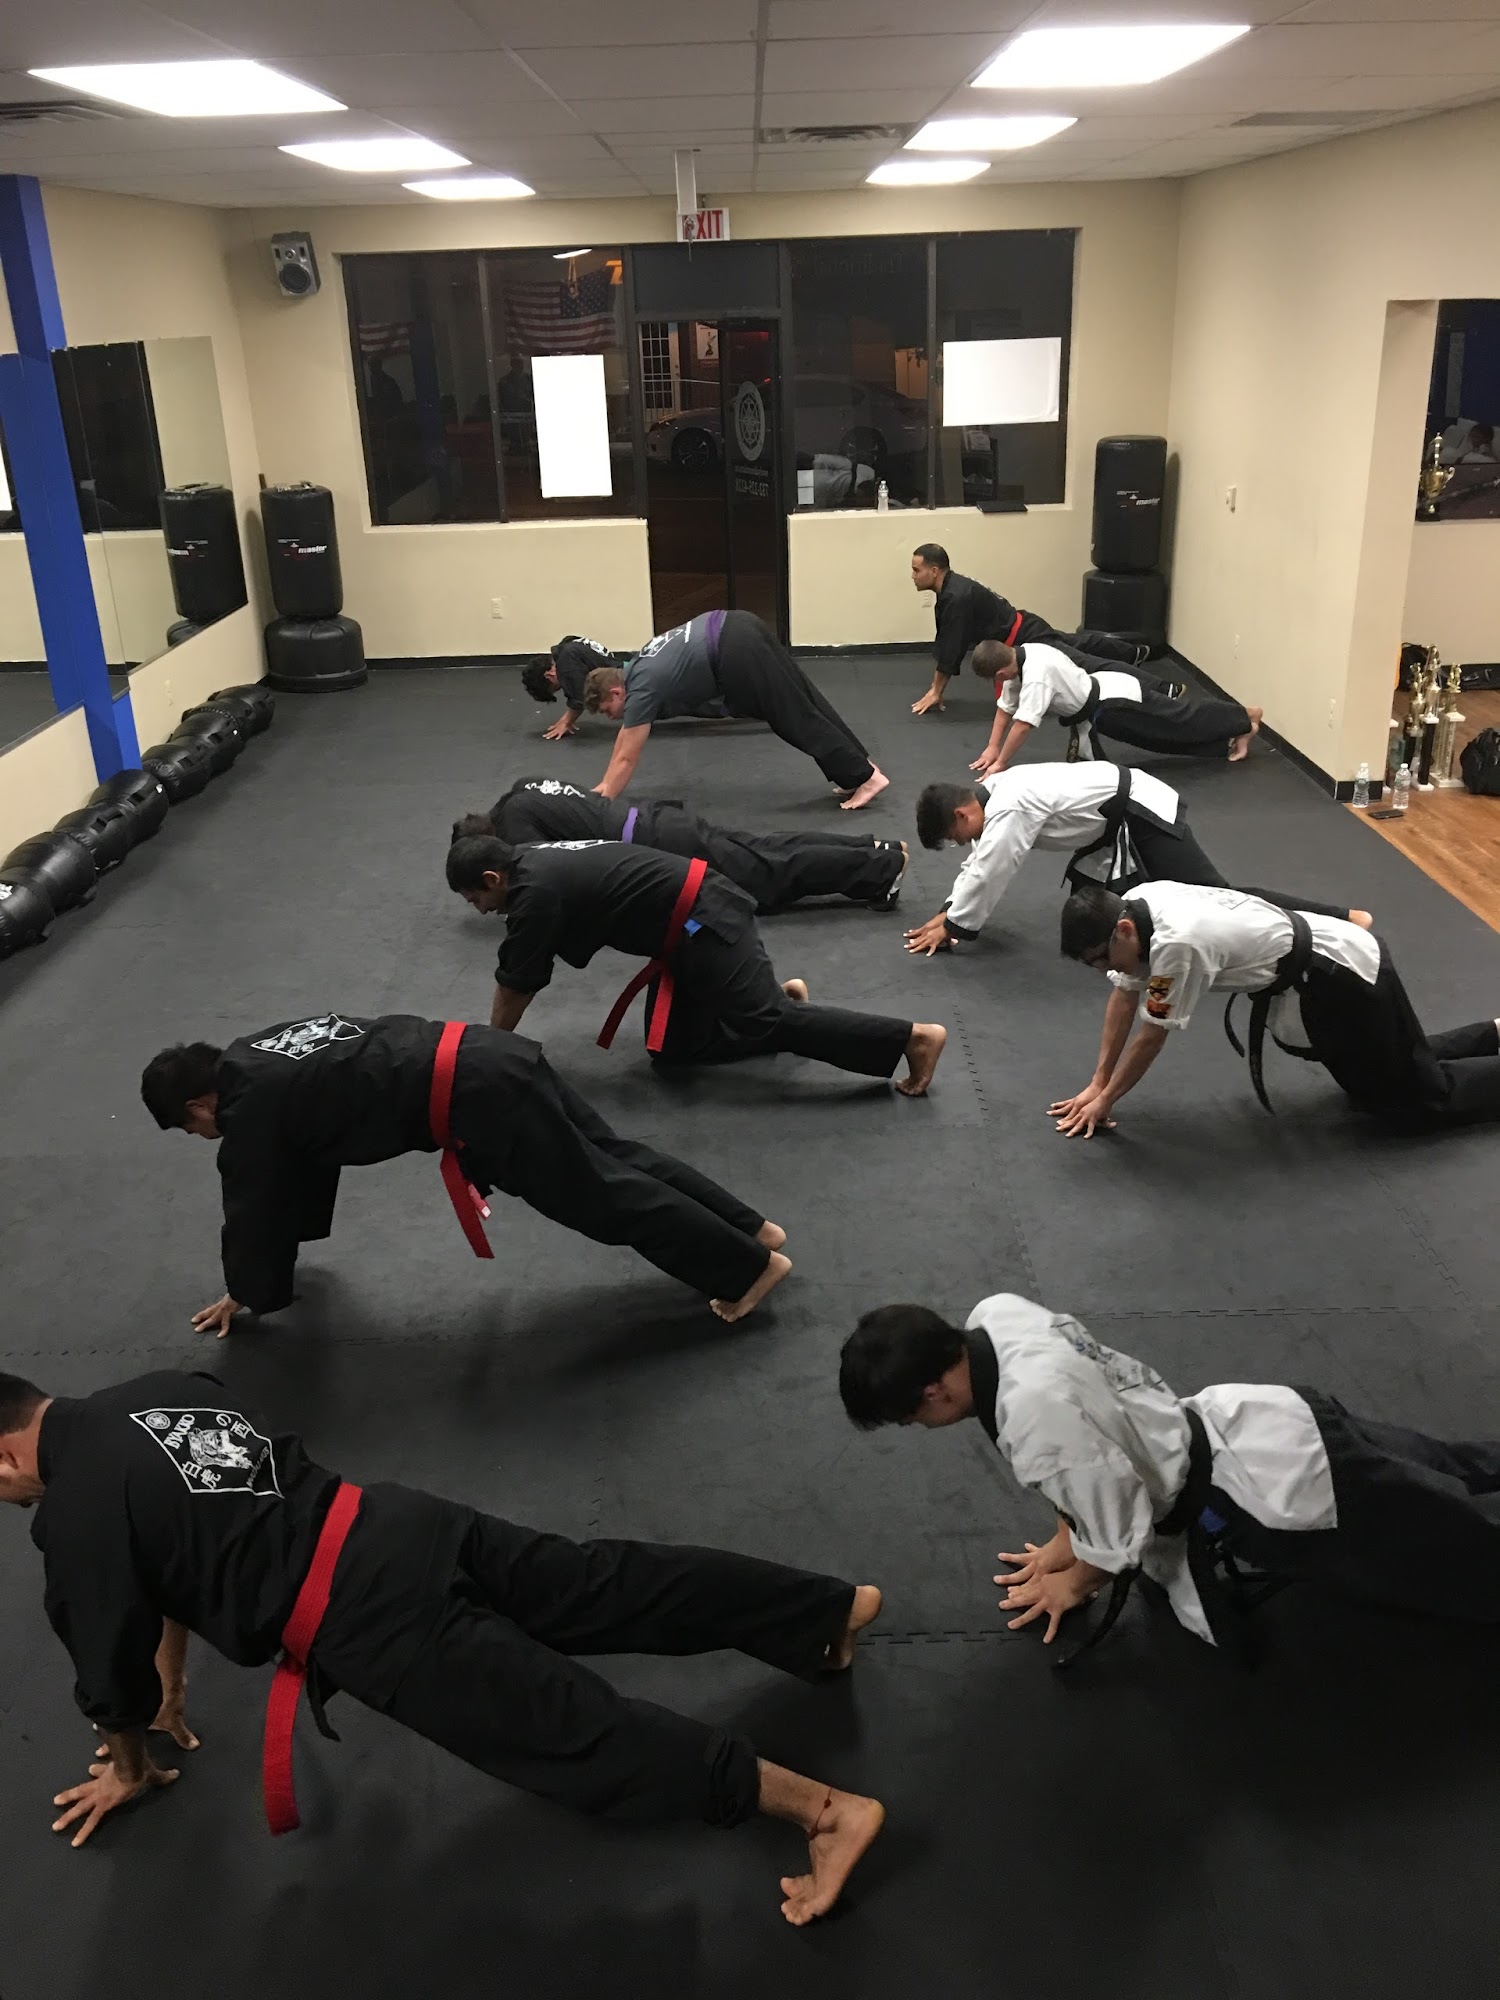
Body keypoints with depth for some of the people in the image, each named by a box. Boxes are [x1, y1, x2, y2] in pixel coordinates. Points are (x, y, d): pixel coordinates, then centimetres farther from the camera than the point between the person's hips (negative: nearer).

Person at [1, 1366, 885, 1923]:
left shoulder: (77, 1515, -10)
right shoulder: (155, 1391, 14)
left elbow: (111, 1665, 1)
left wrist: (132, 1770, 22)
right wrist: (172, 1676, 38)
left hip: (372, 1623, -8)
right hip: (399, 1525, 8)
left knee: (564, 1726, -8)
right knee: (606, 1585, 12)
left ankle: (828, 1807, -14)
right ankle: (840, 1606, 18)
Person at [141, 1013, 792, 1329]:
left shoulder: (249, 1107, -3)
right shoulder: (261, 1055, 24)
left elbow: (253, 1201, 9)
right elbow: (305, 1161, 37)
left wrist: (245, 1292, 26)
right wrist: (288, 1245, 46)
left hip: (478, 1100, -9)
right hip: (492, 1058, 9)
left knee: (601, 1195, -3)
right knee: (610, 1157, 14)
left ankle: (751, 1266, 3)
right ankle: (752, 1228, 19)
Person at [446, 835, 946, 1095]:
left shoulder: (534, 892, -14)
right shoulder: (532, 860, 15)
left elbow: (515, 988, -6)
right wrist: (494, 1040, 27)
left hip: (704, 925, -10)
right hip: (698, 920, 10)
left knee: (765, 1021, -16)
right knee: (671, 1045, 11)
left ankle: (914, 1036, -18)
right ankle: (780, 996, 16)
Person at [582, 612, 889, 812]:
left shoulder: (640, 690, -3)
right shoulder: (635, 674, 22)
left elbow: (626, 759, -2)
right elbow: (626, 734, 34)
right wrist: (604, 785, 36)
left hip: (736, 652, -9)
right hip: (739, 629, 9)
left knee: (796, 717, -5)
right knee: (805, 704, 11)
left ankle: (864, 777, -5)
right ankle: (858, 768, 14)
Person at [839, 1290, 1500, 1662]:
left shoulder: (1039, 1420, -38)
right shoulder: (995, 1318, -11)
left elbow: (1121, 1532, -22)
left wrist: (1075, 1584, -2)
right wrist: (1066, 1539, 12)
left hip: (1289, 1493, -8)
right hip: (1264, 1425, 8)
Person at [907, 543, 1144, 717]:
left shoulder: (957, 598, -31)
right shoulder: (949, 589, 0)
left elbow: (953, 648, -29)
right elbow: (945, 641, 7)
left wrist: (936, 692, -21)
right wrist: (936, 687, 6)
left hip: (1027, 639, -9)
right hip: (1023, 632, 9)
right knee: (1080, 647, 27)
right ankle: (1135, 651, 48)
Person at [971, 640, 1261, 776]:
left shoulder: (1037, 674, -34)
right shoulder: (1021, 657, -6)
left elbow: (1023, 724, -36)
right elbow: (1006, 706, 3)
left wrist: (1000, 763, -29)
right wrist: (993, 747, -1)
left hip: (1116, 705, -7)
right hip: (1106, 688, 7)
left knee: (1181, 720, 9)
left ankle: (1244, 718, 24)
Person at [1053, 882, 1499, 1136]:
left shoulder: (1176, 943, -35)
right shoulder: (1131, 907, -10)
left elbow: (1152, 1038, -23)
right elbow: (1123, 997, 1)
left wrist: (1104, 1101, -11)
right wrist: (1096, 1084, 1)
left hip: (1344, 978, -9)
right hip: (1333, 967, 9)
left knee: (1424, 1093, 7)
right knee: (1394, 1068, 26)